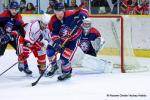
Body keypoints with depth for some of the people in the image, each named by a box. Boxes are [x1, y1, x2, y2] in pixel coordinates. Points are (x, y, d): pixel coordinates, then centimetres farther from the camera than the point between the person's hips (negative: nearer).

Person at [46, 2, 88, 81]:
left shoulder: (70, 14, -27)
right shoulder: (53, 21, -16)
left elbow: (83, 12, -22)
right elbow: (54, 33, -18)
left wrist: (80, 17, -43)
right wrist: (57, 42, -35)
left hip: (73, 39, -5)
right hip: (61, 39, 5)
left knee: (65, 57, -13)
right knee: (50, 50, -6)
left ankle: (67, 72, 16)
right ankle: (54, 66, 21)